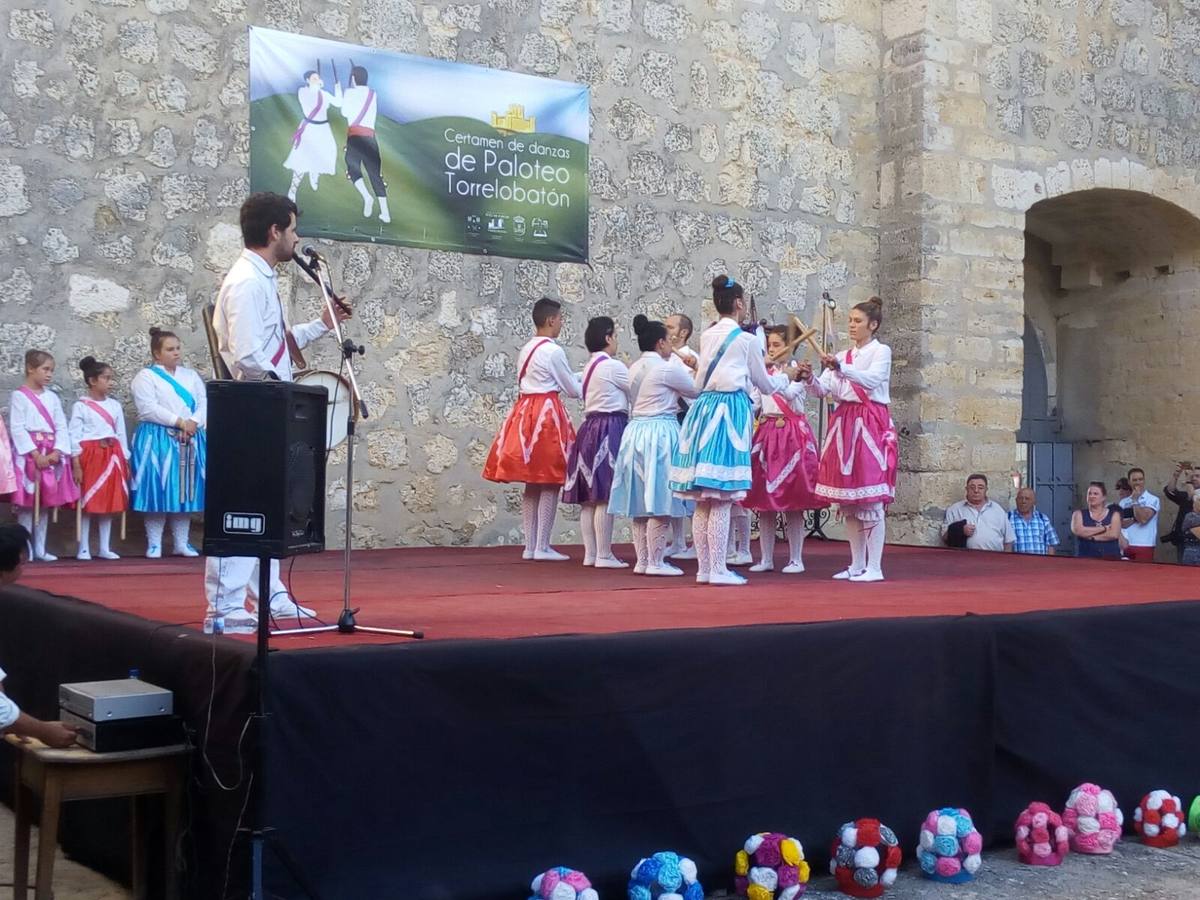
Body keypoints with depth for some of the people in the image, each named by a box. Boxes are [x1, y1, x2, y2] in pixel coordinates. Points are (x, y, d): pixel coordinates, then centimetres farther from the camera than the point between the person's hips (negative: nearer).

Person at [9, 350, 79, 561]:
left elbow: (62, 427, 6)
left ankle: (40, 548, 13)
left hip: (51, 455, 5)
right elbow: (18, 429, -11)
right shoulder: (19, 396, -3)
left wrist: (56, 452, -10)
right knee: (27, 503, -4)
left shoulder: (52, 397, 12)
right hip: (28, 454, -5)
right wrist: (36, 454, -18)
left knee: (46, 502, 7)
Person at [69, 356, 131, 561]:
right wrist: (76, 464, -12)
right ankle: (84, 548, 7)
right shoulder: (80, 406, -4)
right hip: (89, 455, -5)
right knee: (87, 503, 0)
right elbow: (74, 436, -7)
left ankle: (104, 548, 13)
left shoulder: (115, 406, 10)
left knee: (109, 502, 6)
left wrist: (125, 461, 10)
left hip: (111, 456, 5)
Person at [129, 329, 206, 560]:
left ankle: (181, 542, 12)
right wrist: (179, 422, -17)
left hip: (190, 440, 5)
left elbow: (204, 402, 6)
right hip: (157, 440, -5)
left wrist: (193, 423, -13)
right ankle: (154, 543, 3)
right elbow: (148, 408, -13)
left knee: (185, 489, 5)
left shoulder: (191, 375, 16)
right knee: (158, 489, -5)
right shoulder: (146, 376, -1)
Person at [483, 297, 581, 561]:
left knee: (532, 483, 10)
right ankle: (542, 547, -4)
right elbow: (572, 389, -3)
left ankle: (530, 546, 12)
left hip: (524, 411, 8)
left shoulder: (526, 349, 15)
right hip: (546, 413, -8)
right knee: (551, 483, -3)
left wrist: (575, 379, 22)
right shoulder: (553, 351, -10)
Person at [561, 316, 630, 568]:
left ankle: (590, 553, 12)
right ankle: (604, 555, -6)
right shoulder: (613, 366, -10)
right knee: (605, 497, -7)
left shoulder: (590, 367, 16)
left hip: (590, 428, 9)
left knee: (590, 498, 8)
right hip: (610, 429, -9)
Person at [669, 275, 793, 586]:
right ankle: (718, 570, -4)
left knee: (703, 501, 7)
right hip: (731, 410, -6)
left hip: (703, 409, 6)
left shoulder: (706, 337, 13)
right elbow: (765, 385, 8)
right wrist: (785, 377, 28)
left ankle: (704, 568, 12)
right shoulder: (747, 340, -3)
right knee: (721, 501, -6)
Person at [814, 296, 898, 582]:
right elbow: (823, 389, 7)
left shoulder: (881, 351, 0)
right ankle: (857, 564, 15)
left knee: (870, 499, -8)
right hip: (844, 424, 6)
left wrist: (840, 368, -32)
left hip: (870, 424, -6)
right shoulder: (843, 356, 18)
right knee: (848, 501, 7)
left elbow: (872, 380, -19)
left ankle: (874, 567, -6)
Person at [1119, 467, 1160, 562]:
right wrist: (1134, 518, -11)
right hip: (1125, 545, 4)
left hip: (1144, 546, -4)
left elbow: (1143, 519, -13)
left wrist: (1135, 500, -6)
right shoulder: (1124, 502, 13)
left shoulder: (1153, 500, -1)